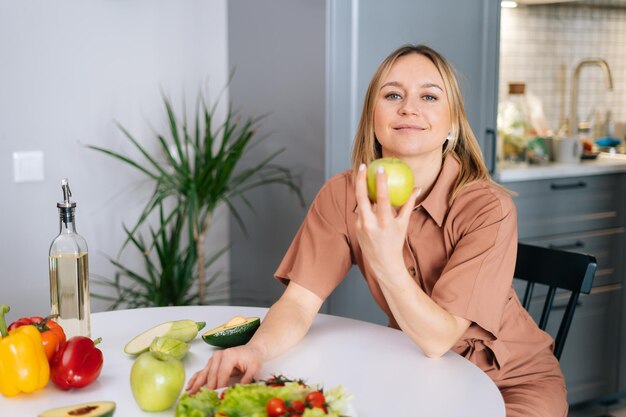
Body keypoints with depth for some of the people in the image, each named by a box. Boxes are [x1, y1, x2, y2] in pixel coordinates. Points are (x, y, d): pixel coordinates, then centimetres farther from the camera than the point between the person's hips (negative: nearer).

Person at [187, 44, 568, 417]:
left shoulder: (488, 207, -25)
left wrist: (385, 260, -44)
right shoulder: (343, 195, -14)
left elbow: (438, 339, -27)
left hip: (511, 379, -2)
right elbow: (299, 301, -16)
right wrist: (257, 349, -38)